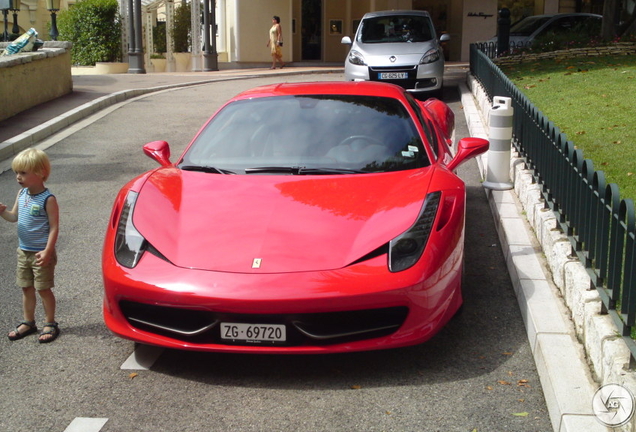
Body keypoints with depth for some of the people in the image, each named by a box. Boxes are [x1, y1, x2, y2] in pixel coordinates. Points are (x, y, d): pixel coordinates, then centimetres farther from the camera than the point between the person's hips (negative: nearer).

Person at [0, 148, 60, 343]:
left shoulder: (48, 199, -18)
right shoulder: (22, 194, 3)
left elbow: (54, 227, -18)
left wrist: (47, 252, -23)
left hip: (41, 254, -7)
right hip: (23, 251, 7)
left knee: (43, 289, 4)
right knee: (27, 288, 15)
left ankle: (50, 324, 19)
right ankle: (28, 322, 29)